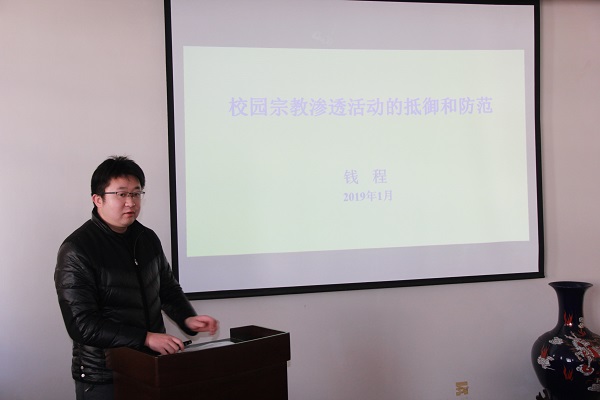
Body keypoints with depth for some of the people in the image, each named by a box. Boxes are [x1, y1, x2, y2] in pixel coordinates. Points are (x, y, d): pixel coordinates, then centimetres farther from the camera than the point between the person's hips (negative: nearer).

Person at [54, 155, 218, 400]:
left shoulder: (148, 239, 4)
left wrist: (187, 319, -4)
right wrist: (146, 338, -26)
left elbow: (168, 288, 16)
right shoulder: (76, 251, -15)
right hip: (103, 378, -6)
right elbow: (82, 324, -20)